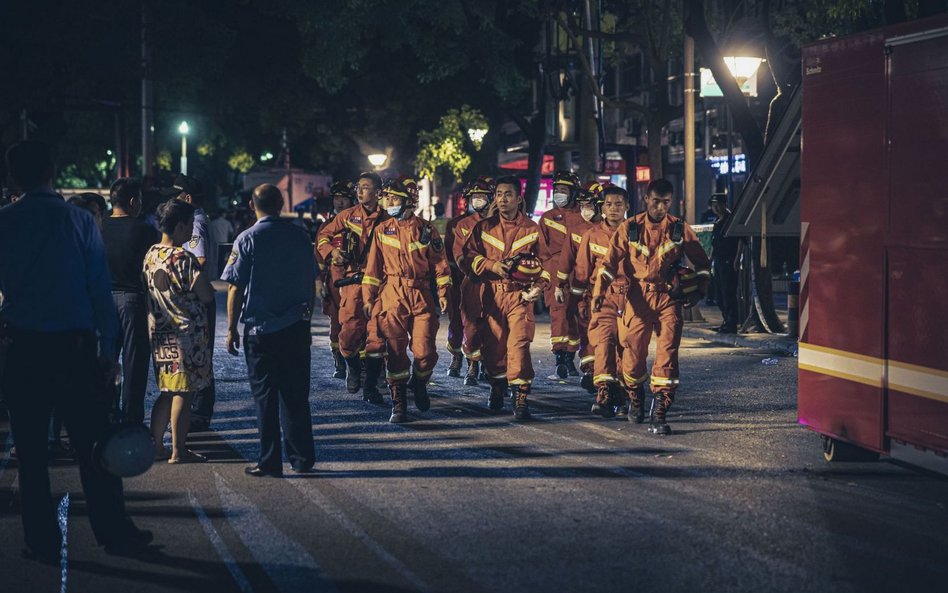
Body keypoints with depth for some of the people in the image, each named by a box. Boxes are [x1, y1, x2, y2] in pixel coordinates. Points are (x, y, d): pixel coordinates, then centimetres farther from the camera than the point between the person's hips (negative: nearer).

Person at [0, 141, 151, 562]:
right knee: (92, 446, 7)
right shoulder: (79, 221, -4)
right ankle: (115, 533, 12)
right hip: (75, 347, 0)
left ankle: (42, 542, 10)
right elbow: (101, 290, -4)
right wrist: (108, 350, 0)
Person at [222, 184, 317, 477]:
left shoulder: (247, 240, -6)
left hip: (260, 329, -3)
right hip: (296, 328, 3)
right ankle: (302, 458, 15)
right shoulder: (300, 236, 4)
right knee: (296, 395, 11)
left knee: (266, 398, 2)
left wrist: (232, 329, 1)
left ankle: (270, 463, 3)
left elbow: (235, 288, -6)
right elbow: (311, 284, 11)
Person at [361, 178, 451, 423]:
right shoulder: (382, 230, 7)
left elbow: (440, 263, 5)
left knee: (425, 351, -5)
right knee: (395, 350, -3)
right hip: (393, 296, 1)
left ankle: (419, 383, 25)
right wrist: (368, 298, 6)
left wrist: (443, 293, -1)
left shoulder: (426, 230, 3)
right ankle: (398, 403, 5)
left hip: (421, 297, -1)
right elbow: (373, 265, 9)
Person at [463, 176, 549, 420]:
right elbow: (469, 255, 6)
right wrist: (491, 265, -10)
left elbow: (546, 260, 9)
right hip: (492, 294, 2)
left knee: (519, 343, -14)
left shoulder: (532, 229, 6)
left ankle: (521, 397, -14)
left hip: (521, 294, -2)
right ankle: (497, 388, 29)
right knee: (493, 343, 7)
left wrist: (539, 286, -5)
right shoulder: (484, 227, 9)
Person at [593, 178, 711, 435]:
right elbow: (610, 262, 0)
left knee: (667, 352, -11)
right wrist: (599, 291, -12)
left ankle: (659, 414, -9)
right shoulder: (629, 228, 2)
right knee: (633, 353, 4)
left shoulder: (680, 229, 5)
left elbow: (701, 262, 15)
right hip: (637, 298, 0)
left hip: (668, 298, 0)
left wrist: (699, 289, 2)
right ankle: (635, 399, 33)